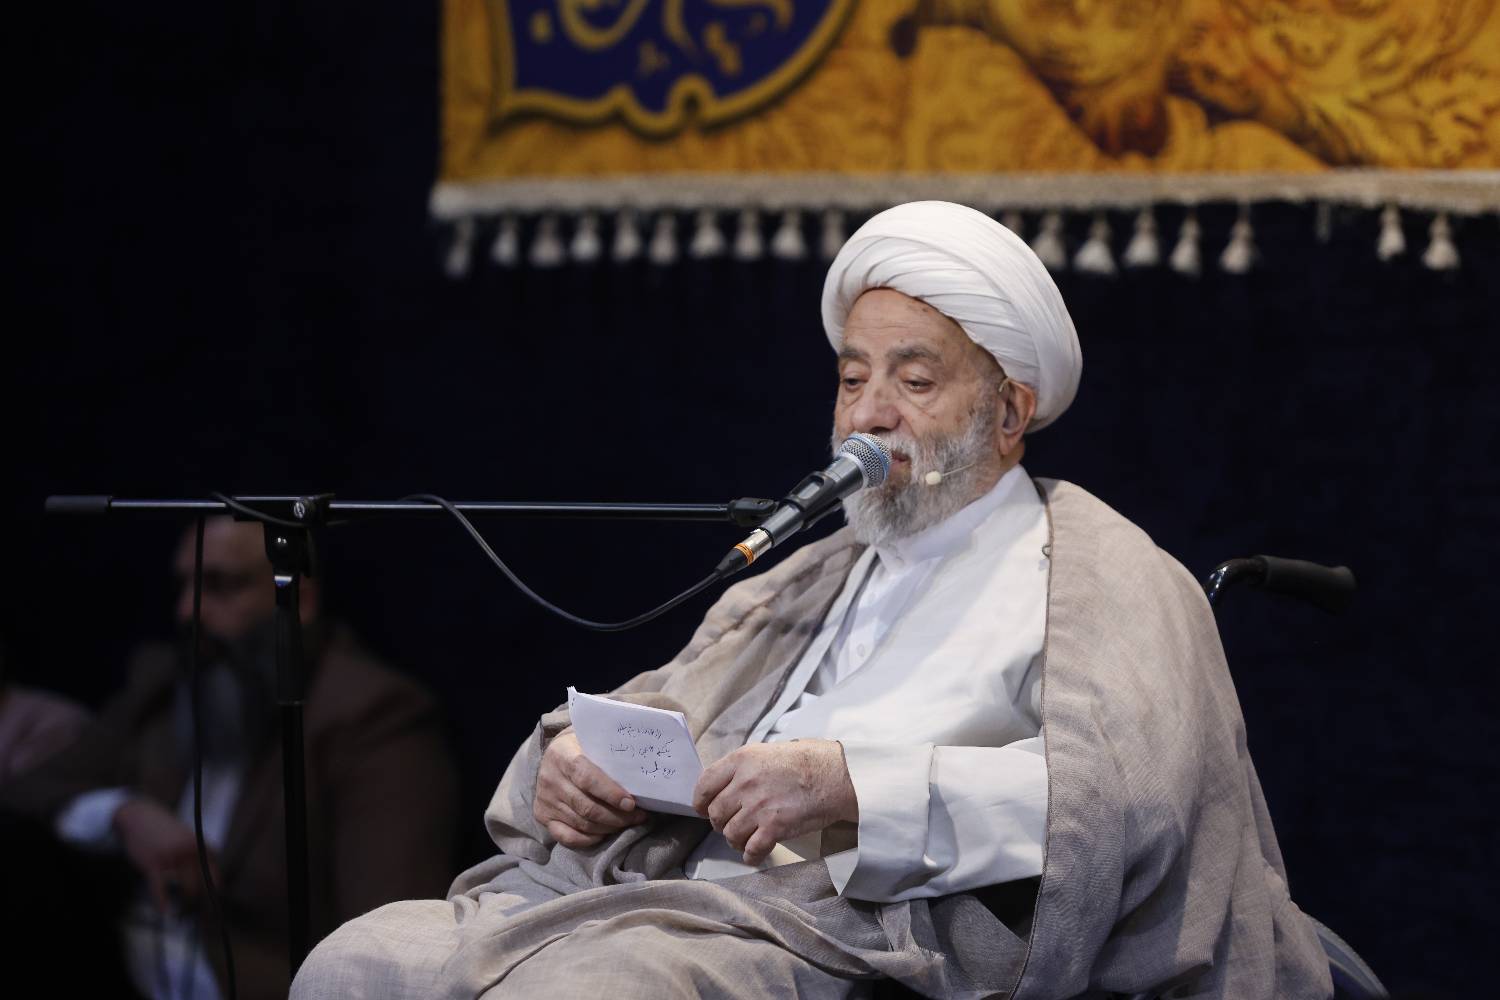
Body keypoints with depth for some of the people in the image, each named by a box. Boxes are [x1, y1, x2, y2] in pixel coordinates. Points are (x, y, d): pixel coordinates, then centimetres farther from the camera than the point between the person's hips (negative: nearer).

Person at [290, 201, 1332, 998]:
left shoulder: (1101, 578, 8)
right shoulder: (810, 579, 32)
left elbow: (1127, 789, -11)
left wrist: (856, 788, -18)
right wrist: (570, 757, 2)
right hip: (670, 895, 7)